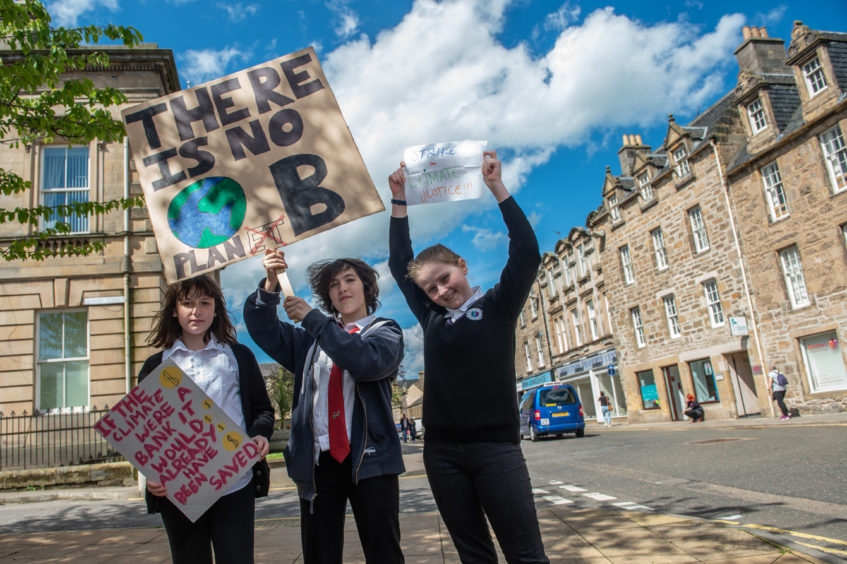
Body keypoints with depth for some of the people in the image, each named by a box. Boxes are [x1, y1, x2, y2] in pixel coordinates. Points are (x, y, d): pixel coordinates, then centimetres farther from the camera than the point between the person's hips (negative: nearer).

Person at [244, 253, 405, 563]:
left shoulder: (384, 330, 6)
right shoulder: (310, 338, 20)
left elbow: (367, 361, -15)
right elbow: (262, 328, 11)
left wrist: (312, 318, -12)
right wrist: (271, 284, -5)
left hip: (369, 459, -3)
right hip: (317, 462, 4)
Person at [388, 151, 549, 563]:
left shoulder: (497, 306, 3)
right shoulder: (430, 317, 12)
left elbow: (527, 253, -8)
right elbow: (399, 263, 16)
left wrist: (496, 185, -10)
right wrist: (399, 200, 12)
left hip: (495, 447, -4)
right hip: (442, 451, 4)